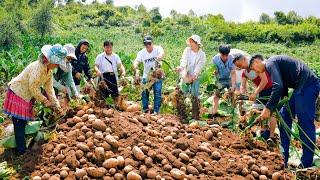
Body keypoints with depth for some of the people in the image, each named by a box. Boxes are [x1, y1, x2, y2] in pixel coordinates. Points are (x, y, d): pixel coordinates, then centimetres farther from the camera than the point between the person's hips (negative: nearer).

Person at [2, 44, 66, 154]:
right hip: (17, 92, -9)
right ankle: (21, 151, 0)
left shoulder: (49, 71, 0)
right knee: (19, 123, -6)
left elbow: (49, 88, 3)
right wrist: (44, 101, -17)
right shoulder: (37, 67, -28)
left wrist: (56, 105, -1)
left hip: (27, 95, 9)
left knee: (23, 121, 16)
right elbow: (33, 87, -26)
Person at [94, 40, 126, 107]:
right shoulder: (100, 56, 7)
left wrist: (123, 71, -21)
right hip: (103, 77, -1)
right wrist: (98, 71, -23)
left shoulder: (115, 56, 10)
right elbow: (96, 66, 0)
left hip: (113, 76, 1)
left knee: (116, 95, 0)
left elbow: (120, 65, 0)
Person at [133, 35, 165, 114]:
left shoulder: (157, 49, -10)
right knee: (144, 93, 5)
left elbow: (162, 52, -33)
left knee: (158, 94, -2)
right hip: (146, 76, 2)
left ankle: (156, 111, 8)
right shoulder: (142, 52, -4)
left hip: (157, 76, -2)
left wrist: (160, 56, -58)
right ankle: (145, 110, 20)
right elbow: (136, 62, -14)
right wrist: (137, 71, -34)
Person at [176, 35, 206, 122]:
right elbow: (183, 61, -13)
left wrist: (192, 77, -27)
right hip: (185, 76, 1)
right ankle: (182, 116, 4)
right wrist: (181, 68, -32)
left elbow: (198, 67, -13)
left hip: (195, 78, -1)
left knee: (195, 97, -1)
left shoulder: (202, 54, -3)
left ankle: (195, 116, 8)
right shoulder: (187, 50, 1)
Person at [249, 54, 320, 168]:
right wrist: (271, 110, 17)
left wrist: (268, 108, -17)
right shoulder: (276, 65, 22)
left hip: (308, 85, -11)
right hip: (302, 86, 11)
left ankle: (306, 165, -3)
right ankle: (283, 160, 19)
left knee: (305, 123, -10)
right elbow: (283, 90, 22)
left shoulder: (270, 63, -8)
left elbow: (278, 87, -22)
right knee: (284, 117, 13)